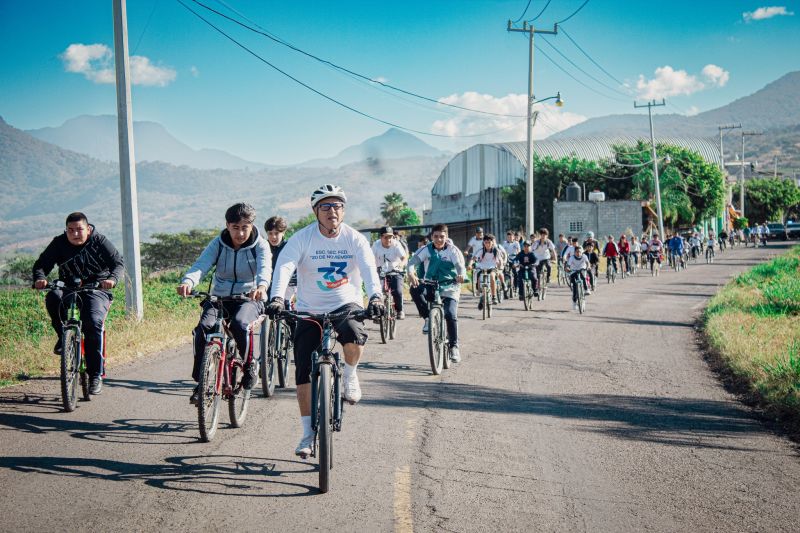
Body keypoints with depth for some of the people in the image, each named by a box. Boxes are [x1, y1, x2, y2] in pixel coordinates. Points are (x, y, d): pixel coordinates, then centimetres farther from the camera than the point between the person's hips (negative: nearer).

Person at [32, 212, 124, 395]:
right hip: (68, 289, 3)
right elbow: (41, 264, -4)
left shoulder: (99, 241, -5)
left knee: (93, 322, -27)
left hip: (96, 289, -2)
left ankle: (96, 375, -20)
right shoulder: (59, 243, 1)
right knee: (53, 298, -32)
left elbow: (118, 263, -13)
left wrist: (112, 279, -36)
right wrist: (39, 278, -28)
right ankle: (63, 336, -8)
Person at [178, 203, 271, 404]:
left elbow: (265, 267, -25)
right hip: (219, 297, 2)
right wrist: (187, 281, -40)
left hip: (249, 298, -2)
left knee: (239, 324, -35)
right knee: (203, 328, -25)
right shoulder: (218, 244, 0)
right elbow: (201, 265, -16)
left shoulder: (260, 245, -5)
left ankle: (250, 364, -6)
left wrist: (262, 286, -49)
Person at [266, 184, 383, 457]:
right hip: (310, 311, 1)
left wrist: (376, 296, -43)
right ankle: (308, 433, 10)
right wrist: (276, 297, -42)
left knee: (354, 335, -35)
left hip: (347, 305, 0)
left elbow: (369, 268, -23)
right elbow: (284, 267, -24)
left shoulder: (355, 239, -8)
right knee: (303, 371, -4)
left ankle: (350, 374, -1)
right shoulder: (302, 238, -11)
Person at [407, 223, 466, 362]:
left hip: (449, 287, -2)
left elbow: (461, 266, -21)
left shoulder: (453, 250, -8)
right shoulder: (426, 249, -6)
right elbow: (413, 260, -17)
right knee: (415, 290, -29)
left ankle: (454, 346, -3)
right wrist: (411, 273, -39)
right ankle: (428, 318, -10)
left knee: (451, 314, -19)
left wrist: (461, 275, -45)